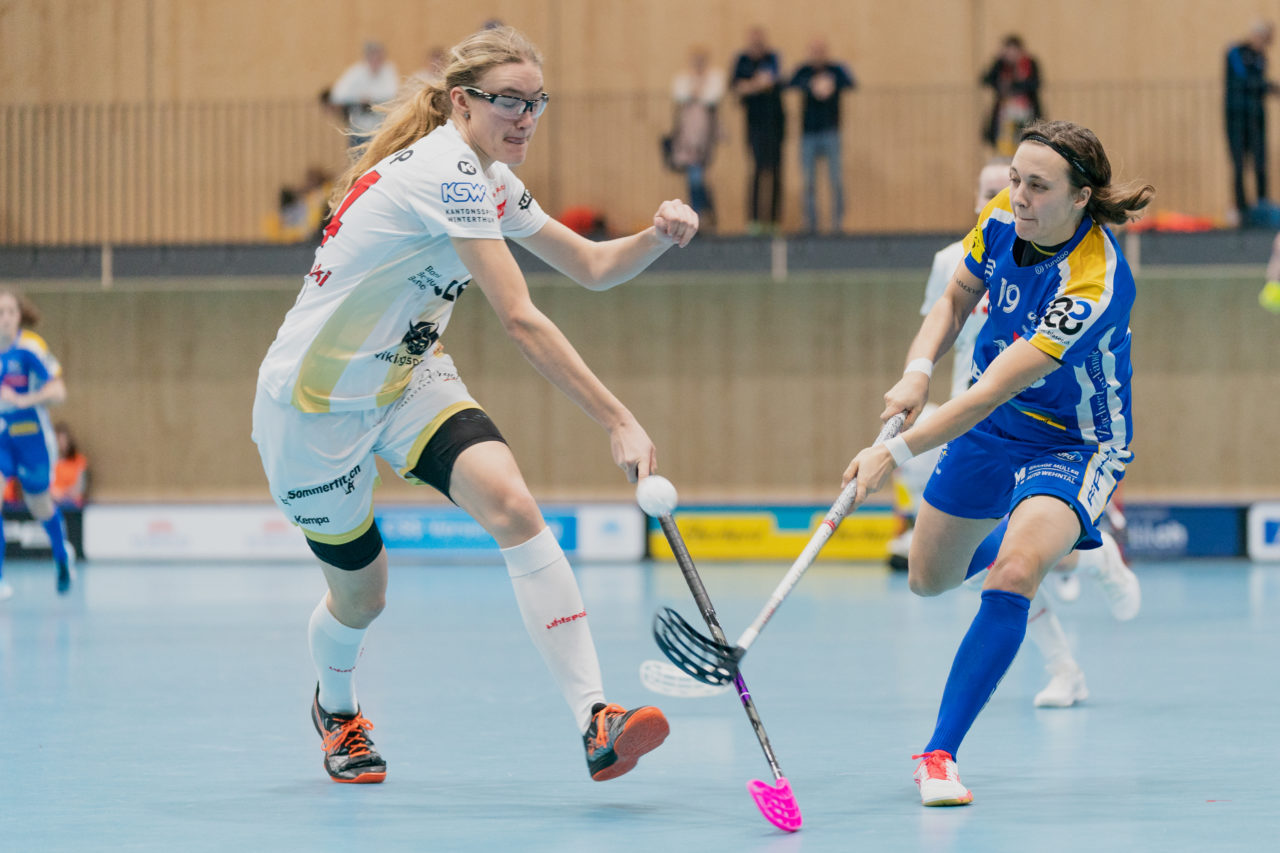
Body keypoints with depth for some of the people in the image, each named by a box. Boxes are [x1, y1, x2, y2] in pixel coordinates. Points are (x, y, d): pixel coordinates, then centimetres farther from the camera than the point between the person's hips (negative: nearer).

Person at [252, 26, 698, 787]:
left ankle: (595, 721, -30)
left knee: (513, 503, -21)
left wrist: (658, 237, -12)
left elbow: (592, 267, 10)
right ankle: (336, 709, 45)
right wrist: (619, 423, -35)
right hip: (317, 402, -7)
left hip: (407, 381, 7)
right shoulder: (443, 173, -26)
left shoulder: (493, 183, 3)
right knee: (360, 594, 7)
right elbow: (522, 322, -32)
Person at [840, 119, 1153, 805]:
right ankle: (1066, 542, 49)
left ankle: (939, 755, -24)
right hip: (990, 427, 7)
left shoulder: (1095, 284, -36)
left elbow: (990, 394, -38)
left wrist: (896, 452, -41)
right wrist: (918, 369, -14)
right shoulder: (1002, 217, -16)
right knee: (930, 580, 20)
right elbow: (957, 297, 4)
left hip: (1075, 443, -7)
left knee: (1013, 571, -33)